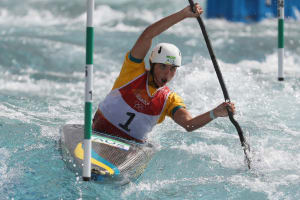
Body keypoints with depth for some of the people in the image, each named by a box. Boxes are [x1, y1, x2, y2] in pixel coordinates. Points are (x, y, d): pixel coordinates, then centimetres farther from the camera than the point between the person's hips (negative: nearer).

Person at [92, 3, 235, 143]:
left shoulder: (170, 100, 3)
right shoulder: (135, 72, -4)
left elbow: (189, 125, -15)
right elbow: (147, 35, -15)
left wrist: (215, 114, -33)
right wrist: (183, 14, -18)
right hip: (99, 133, -5)